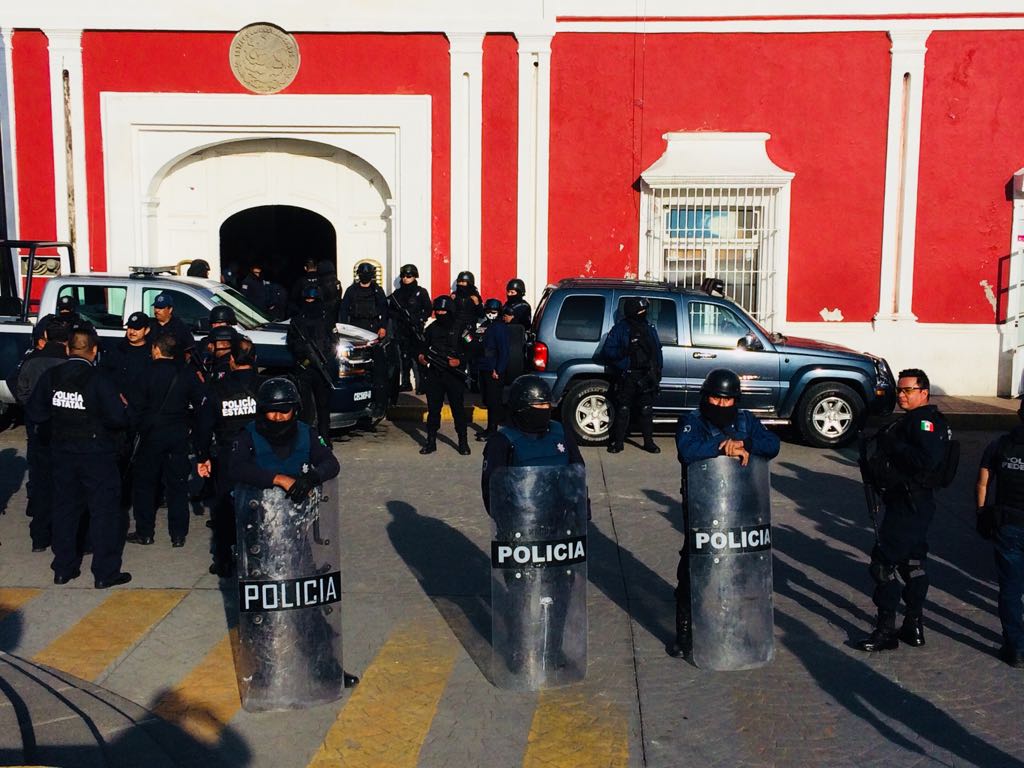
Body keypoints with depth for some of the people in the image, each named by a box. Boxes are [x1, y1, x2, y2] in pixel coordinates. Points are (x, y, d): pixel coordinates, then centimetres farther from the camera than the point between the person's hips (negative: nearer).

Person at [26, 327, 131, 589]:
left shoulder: (50, 377, -2)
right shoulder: (98, 380, -17)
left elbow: (35, 414, 3)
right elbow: (118, 419, -19)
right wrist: (122, 408, 2)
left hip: (62, 453, 5)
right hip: (95, 454, -5)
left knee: (66, 507, 17)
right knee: (105, 510, 4)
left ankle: (63, 568, 24)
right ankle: (105, 572, 6)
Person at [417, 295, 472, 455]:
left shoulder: (459, 329, 1)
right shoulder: (431, 328, 12)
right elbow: (423, 345, 17)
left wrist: (459, 362, -17)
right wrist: (421, 356, -4)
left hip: (454, 375, -3)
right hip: (434, 375, 3)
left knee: (458, 409, 0)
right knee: (433, 409, 6)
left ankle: (463, 442, 7)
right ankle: (431, 441, 14)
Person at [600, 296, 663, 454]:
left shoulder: (649, 329, 12)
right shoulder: (620, 329, -4)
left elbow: (657, 351, 19)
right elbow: (607, 352, -8)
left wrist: (658, 371, 11)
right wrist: (622, 353, -25)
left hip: (646, 377, 4)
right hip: (626, 377, -4)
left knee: (646, 410, 7)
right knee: (623, 410, 0)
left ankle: (649, 442, 16)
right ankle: (618, 442, 10)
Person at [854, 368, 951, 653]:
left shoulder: (925, 421, -15)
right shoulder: (911, 420, 17)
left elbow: (926, 460, -28)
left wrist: (893, 446, -20)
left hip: (909, 504, -11)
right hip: (912, 503, 11)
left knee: (883, 562, -7)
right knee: (912, 562, 16)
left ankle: (886, 631, 0)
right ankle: (914, 626, 26)